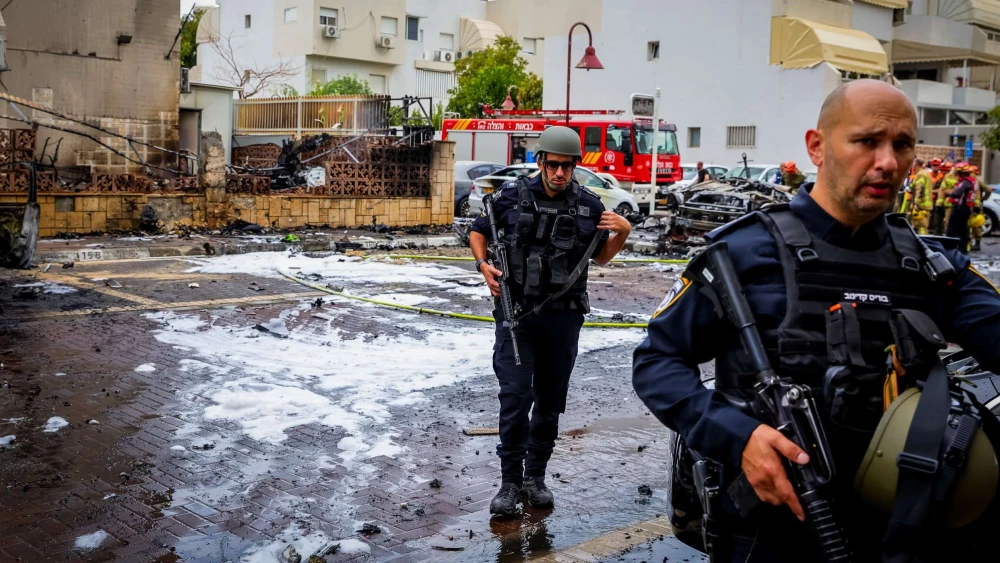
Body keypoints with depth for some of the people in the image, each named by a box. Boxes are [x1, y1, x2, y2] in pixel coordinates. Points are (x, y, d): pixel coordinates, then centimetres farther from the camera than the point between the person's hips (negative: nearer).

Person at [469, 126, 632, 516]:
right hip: (516, 312, -2)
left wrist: (623, 232, -3)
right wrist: (483, 265, -6)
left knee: (550, 400, 10)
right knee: (516, 396, -7)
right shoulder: (512, 198, -2)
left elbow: (600, 256, 15)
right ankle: (510, 482, 4)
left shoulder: (589, 206, 3)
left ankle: (535, 476, 25)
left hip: (564, 317, 2)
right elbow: (478, 232, 12)